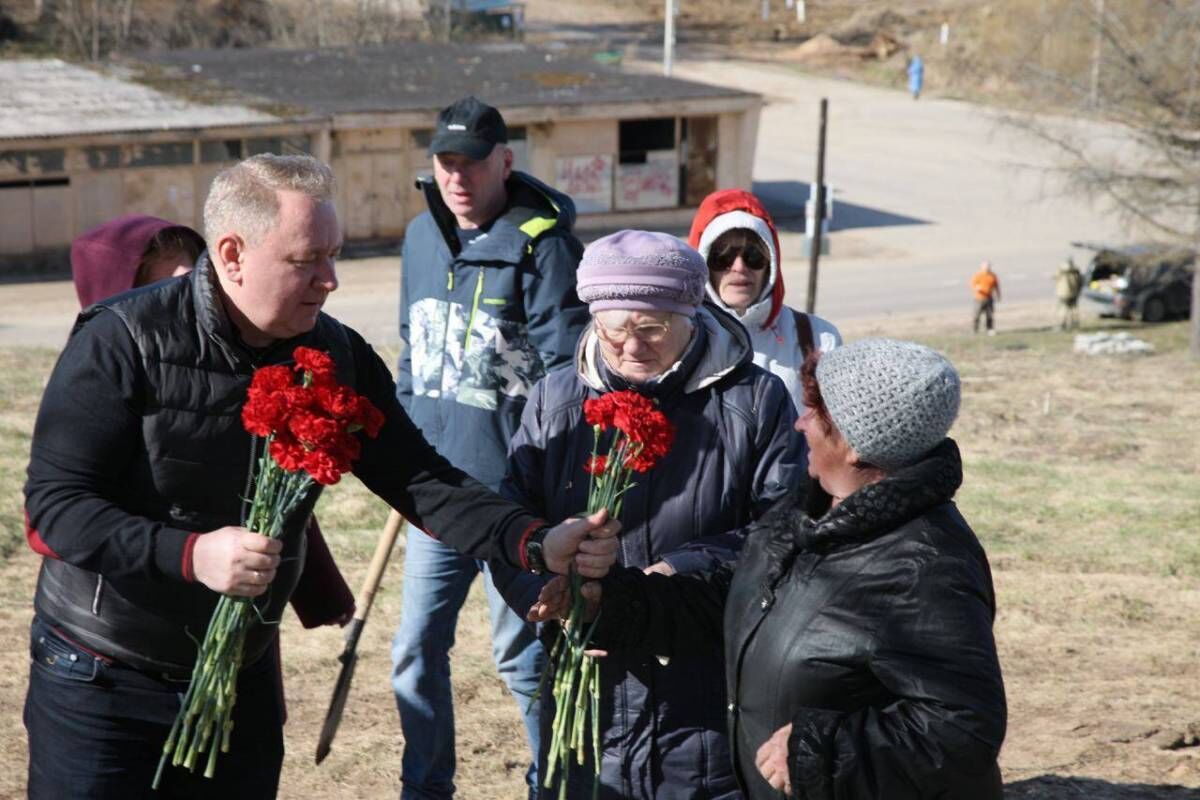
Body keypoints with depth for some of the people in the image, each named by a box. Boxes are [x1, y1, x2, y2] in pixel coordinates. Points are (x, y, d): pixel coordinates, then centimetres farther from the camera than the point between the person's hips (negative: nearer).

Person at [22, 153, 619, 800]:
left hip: (242, 678, 5)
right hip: (100, 684, -4)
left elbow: (421, 483, -5)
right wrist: (190, 554, -35)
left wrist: (538, 544, -20)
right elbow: (53, 507, -20)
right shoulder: (123, 342, -17)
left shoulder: (337, 356, -3)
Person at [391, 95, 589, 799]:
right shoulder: (422, 237, 9)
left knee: (522, 652, 6)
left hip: (510, 489, -6)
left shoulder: (542, 242, -11)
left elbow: (565, 369, -13)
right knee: (417, 649, 11)